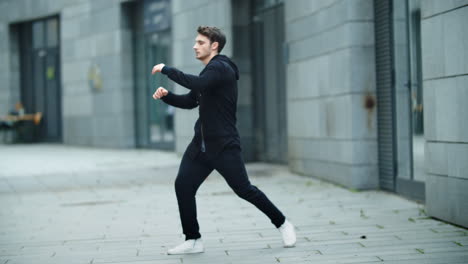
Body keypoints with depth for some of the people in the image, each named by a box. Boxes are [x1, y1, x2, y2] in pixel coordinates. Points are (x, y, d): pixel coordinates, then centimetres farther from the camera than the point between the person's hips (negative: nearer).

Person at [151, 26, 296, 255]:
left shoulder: (220, 68, -13)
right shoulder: (210, 71, 17)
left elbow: (197, 84, -32)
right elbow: (190, 101, 21)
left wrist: (167, 70, -24)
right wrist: (166, 96, 4)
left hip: (224, 145, -9)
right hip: (200, 144, 9)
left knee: (244, 189, -3)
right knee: (182, 186, -3)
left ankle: (282, 224, 16)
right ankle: (193, 241, 6)